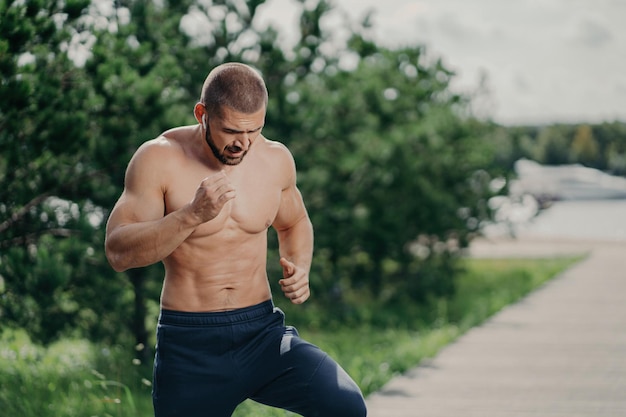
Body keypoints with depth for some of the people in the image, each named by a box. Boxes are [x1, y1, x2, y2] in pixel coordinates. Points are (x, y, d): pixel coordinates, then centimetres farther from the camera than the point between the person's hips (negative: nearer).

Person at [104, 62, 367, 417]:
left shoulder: (276, 159, 4)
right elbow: (118, 252, -16)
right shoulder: (159, 159, -9)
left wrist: (300, 269, 3)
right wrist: (193, 215, -27)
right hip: (190, 345, -2)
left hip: (262, 332, 2)